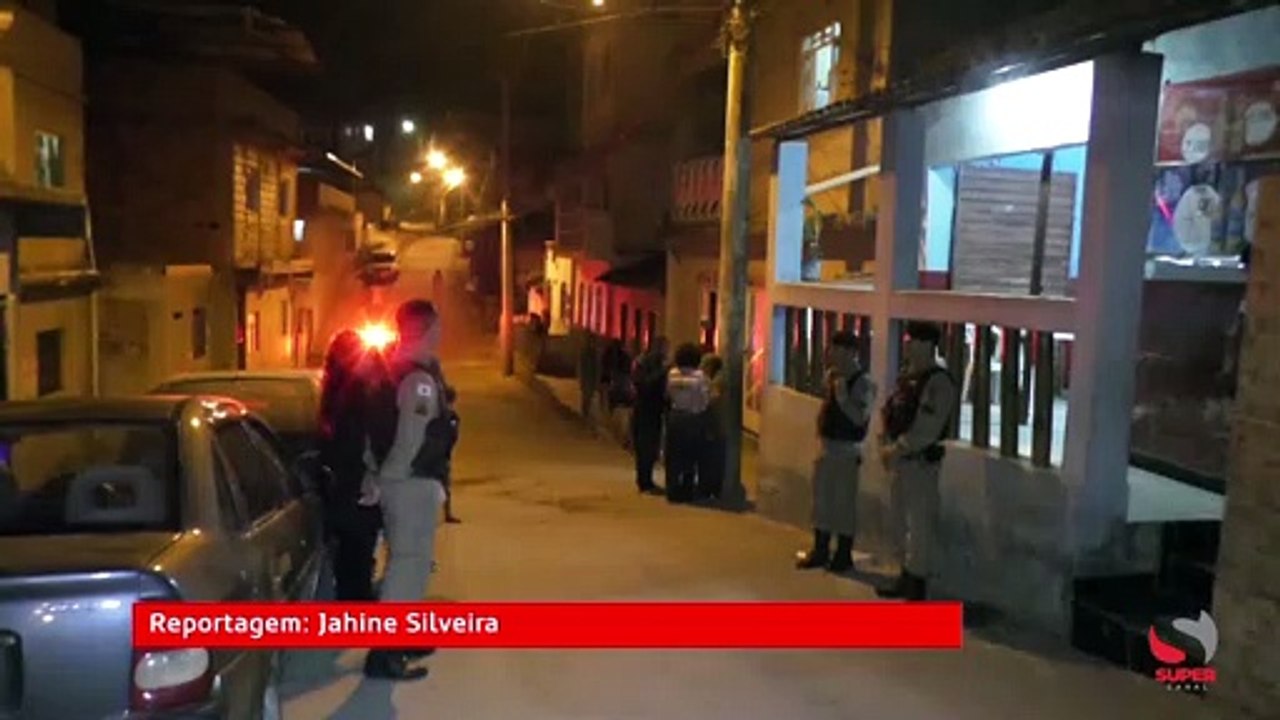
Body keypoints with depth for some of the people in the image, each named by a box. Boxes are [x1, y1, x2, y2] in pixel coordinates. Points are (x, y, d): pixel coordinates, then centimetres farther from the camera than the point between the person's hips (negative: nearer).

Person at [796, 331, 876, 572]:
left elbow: (860, 418, -23)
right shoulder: (832, 376, 8)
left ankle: (843, 555, 14)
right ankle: (820, 551, 26)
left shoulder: (863, 383, -15)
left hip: (847, 450, -8)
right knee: (822, 500, 14)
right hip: (827, 446, 8)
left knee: (844, 503, 1)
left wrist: (842, 396, -30)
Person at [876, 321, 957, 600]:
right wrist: (885, 446, 2)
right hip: (901, 460, 9)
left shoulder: (938, 382, -17)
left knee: (919, 525, -1)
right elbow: (889, 412, 15)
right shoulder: (907, 375, 10)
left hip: (920, 462, -9)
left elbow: (925, 430, -22)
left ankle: (917, 588, 8)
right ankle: (907, 578, 32)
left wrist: (895, 451, -17)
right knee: (902, 522, 18)